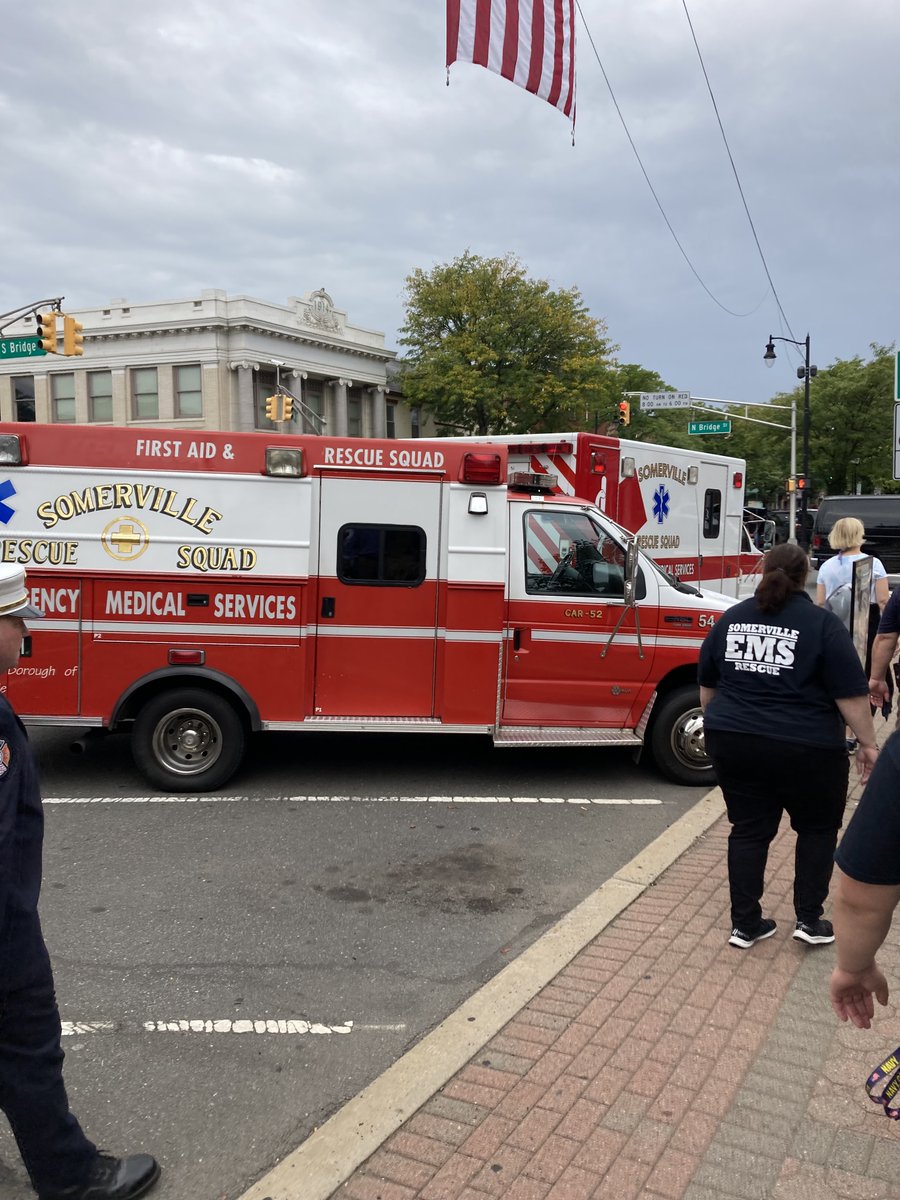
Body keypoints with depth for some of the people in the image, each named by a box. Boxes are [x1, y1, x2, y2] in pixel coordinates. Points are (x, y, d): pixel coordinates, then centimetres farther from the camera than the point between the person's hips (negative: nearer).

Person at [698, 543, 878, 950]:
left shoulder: (731, 619, 7)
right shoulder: (822, 623, -7)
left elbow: (707, 684, 15)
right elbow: (851, 694, -9)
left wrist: (719, 725, 28)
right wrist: (868, 743, 0)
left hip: (734, 743, 4)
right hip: (804, 749, -3)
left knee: (748, 831, 14)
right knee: (818, 828, 18)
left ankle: (745, 924, 17)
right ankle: (809, 920, 18)